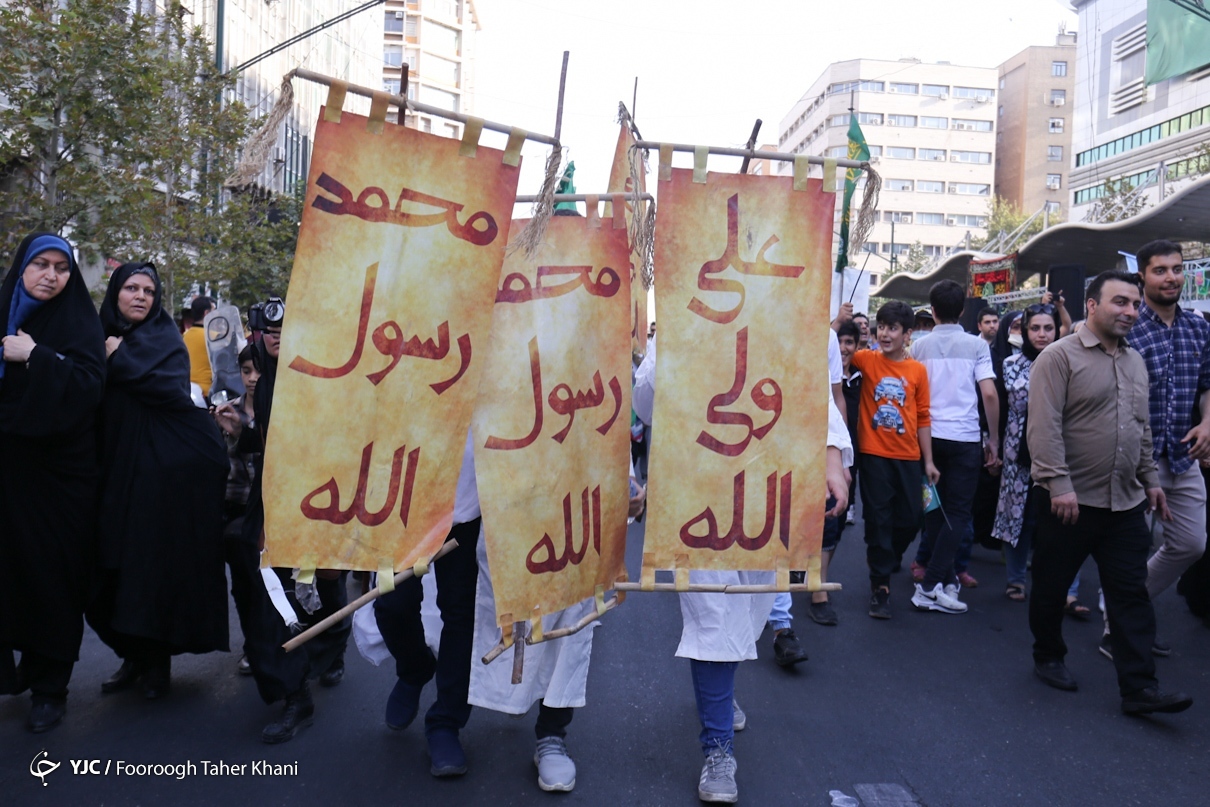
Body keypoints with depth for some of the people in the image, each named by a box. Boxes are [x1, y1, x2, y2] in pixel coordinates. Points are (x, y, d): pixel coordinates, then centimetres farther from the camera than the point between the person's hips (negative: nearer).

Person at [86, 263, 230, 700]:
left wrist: (120, 360, -13)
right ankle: (134, 655, 17)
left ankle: (156, 660, 9)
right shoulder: (103, 338, 12)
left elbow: (172, 389, -17)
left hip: (164, 471, -4)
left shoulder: (164, 339, 1)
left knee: (157, 562, -2)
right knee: (117, 563, 4)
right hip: (116, 469, 4)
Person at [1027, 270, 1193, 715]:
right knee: (1051, 588, 9)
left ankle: (1139, 688, 8)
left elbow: (1143, 428, 19)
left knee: (1131, 595, 4)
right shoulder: (1059, 357, -10)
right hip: (1070, 500, -6)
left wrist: (1151, 478, 15)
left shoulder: (1135, 361, 13)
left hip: (1127, 503, 6)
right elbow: (1044, 427, -17)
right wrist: (1058, 484, -22)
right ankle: (1048, 658, 29)